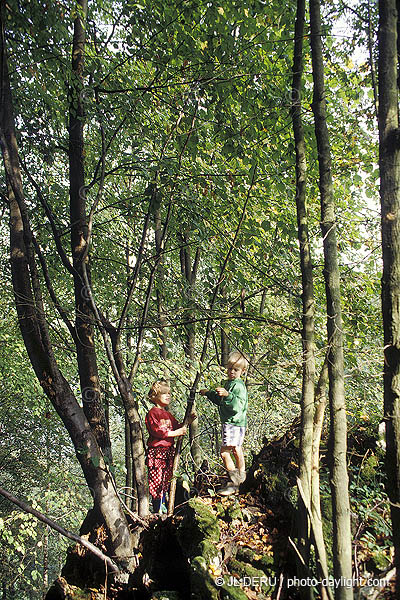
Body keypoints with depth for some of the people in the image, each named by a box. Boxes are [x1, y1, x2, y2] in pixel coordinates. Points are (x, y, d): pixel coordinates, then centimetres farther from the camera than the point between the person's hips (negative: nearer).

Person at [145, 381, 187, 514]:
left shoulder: (168, 414, 19)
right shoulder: (152, 413, -8)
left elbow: (177, 427, 19)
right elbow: (157, 431, -18)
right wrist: (175, 433, -17)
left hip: (168, 450, 8)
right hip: (156, 451, -8)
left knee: (166, 479, 13)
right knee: (157, 480, -6)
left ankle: (163, 505, 25)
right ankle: (157, 509, 1)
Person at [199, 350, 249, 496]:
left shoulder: (238, 386, -18)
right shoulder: (228, 383, 13)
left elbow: (238, 406, -32)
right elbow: (221, 401, 27)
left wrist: (227, 395, -43)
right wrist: (209, 393, 22)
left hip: (234, 423, -11)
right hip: (230, 422, 11)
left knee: (224, 451, -13)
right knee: (236, 449, 25)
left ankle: (233, 483, -7)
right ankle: (241, 474, 45)